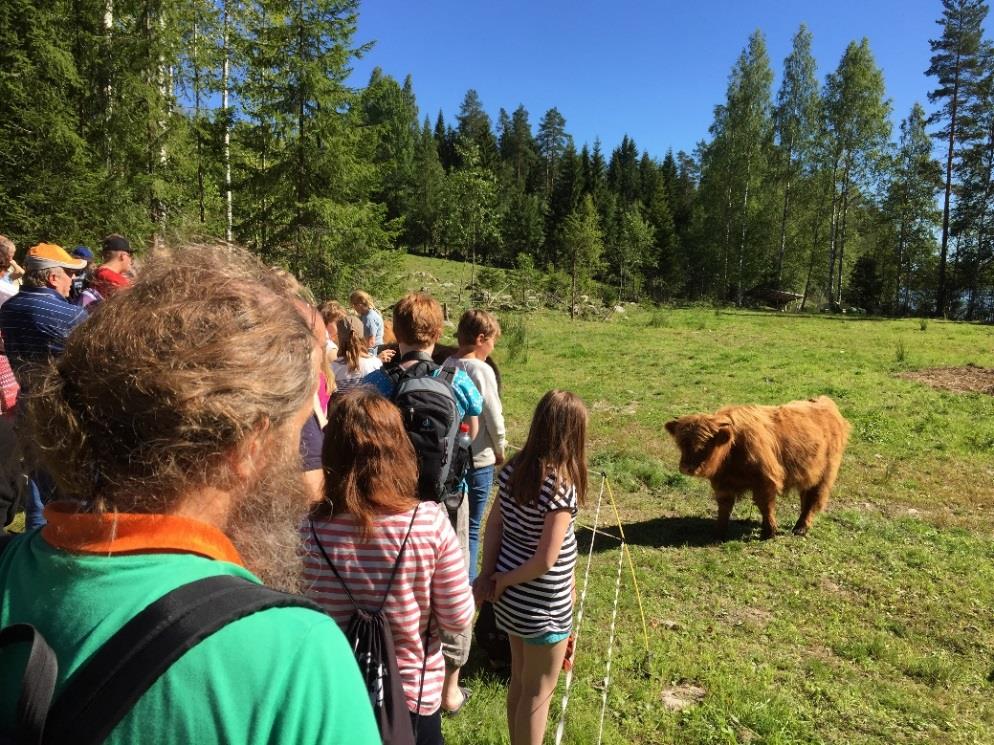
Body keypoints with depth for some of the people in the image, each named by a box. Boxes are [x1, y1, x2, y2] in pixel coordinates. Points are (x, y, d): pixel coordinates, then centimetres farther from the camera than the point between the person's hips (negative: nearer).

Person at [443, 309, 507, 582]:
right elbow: (494, 416, -14)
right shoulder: (482, 370, -17)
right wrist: (500, 449, 2)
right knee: (471, 526, 5)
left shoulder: (447, 366, 0)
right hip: (479, 458, -6)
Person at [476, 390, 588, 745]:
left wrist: (488, 575, 0)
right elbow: (545, 560, -25)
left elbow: (494, 524, -1)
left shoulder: (515, 466, -5)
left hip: (512, 595, 7)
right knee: (538, 691, 15)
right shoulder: (560, 485, -26)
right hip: (542, 604, -7)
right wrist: (502, 581, -11)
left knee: (519, 680, 26)